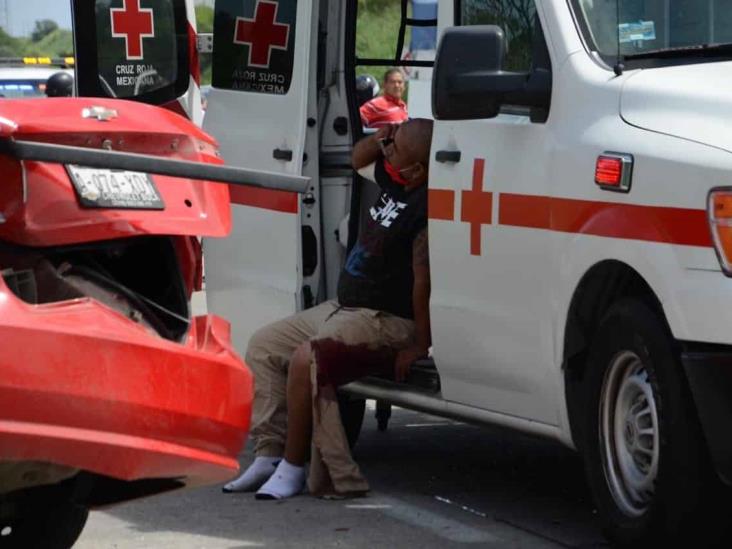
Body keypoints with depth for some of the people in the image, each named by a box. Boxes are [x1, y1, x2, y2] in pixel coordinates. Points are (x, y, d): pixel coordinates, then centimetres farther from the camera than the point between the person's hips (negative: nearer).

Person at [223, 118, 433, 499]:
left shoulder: (428, 207, -25)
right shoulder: (395, 182, 5)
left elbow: (424, 280, -26)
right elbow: (359, 160, 25)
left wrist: (419, 345, -25)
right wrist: (382, 136, 3)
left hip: (386, 322, -11)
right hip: (342, 309, 11)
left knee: (305, 361, -30)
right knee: (263, 346, 9)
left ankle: (293, 467, -16)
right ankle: (269, 454, 4)